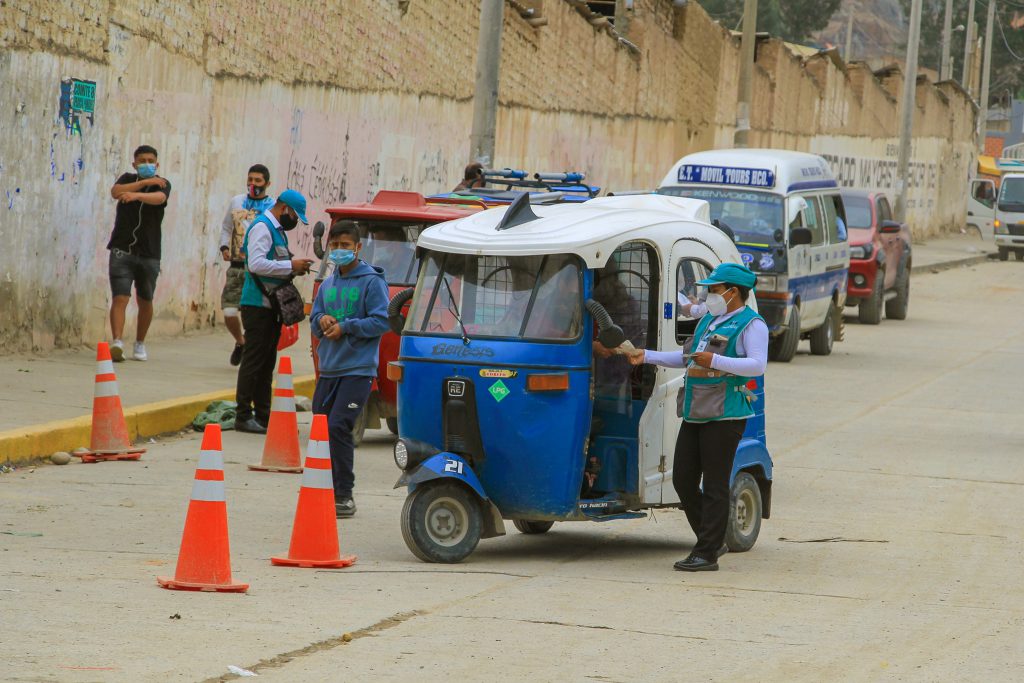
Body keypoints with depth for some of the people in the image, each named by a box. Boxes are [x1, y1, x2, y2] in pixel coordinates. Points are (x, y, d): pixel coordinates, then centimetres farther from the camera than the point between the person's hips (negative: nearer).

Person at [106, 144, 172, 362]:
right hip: (122, 250, 0)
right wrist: (145, 182, -19)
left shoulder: (162, 184, 2)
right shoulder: (128, 179, 8)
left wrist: (135, 195, -42)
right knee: (120, 298, -14)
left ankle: (140, 344, 27)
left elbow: (159, 198, -23)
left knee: (145, 301, 11)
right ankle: (117, 343, -24)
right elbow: (116, 192, -14)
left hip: (149, 253, 1)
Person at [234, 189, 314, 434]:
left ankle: (263, 415, 15)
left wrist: (294, 268, 4)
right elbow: (256, 264, -24)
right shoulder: (262, 227, -12)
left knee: (266, 363, 11)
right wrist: (290, 266, -19)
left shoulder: (278, 230, 18)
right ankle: (243, 416, -6)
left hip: (272, 305, 10)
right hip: (257, 304, -10)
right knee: (253, 360, -8)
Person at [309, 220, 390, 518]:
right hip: (328, 368, 7)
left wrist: (345, 327, -13)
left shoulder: (372, 282, -4)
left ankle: (344, 496, -10)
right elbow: (314, 320, 21)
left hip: (358, 370, -7)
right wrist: (322, 321, -2)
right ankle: (326, 491, 18)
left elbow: (381, 321, -10)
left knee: (338, 427, -17)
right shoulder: (327, 285, 16)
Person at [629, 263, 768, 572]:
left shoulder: (751, 324, -5)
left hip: (724, 416, -9)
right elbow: (688, 359, 33)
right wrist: (647, 357, 27)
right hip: (695, 415, 9)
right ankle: (713, 542, 19)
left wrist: (715, 361, -27)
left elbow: (758, 365, -19)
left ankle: (707, 553, -5)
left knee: (715, 485, -7)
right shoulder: (709, 321, 22)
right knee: (683, 481, 8)